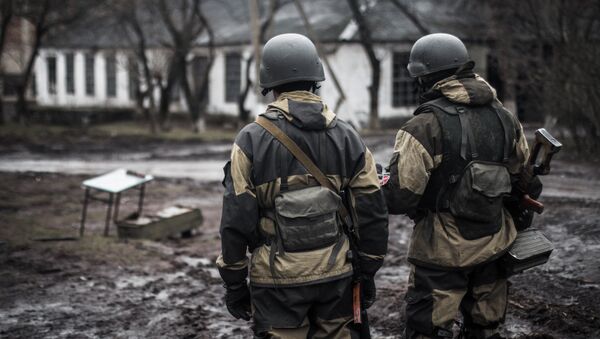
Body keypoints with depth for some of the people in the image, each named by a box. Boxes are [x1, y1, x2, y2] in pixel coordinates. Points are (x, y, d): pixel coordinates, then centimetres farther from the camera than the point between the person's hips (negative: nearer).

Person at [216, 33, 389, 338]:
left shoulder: (252, 140, -8)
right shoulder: (347, 137, 1)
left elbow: (236, 220, -8)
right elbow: (372, 213, 2)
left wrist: (234, 284, 2)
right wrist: (368, 272, 13)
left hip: (277, 279, -3)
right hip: (336, 275, 3)